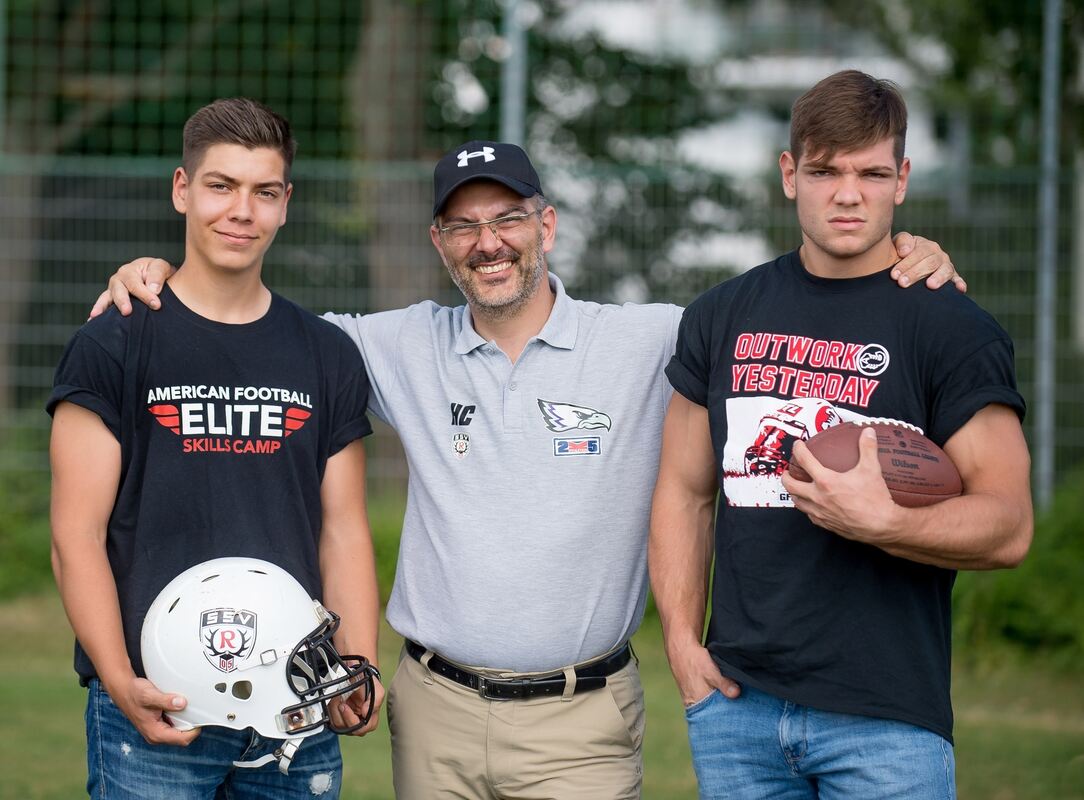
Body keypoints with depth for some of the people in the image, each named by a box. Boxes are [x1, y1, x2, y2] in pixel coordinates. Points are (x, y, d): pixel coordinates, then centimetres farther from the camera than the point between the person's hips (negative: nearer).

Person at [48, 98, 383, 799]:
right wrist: (122, 685, -16)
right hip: (156, 712, -3)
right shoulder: (113, 347, 1)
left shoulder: (328, 356, 11)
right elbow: (78, 537, -4)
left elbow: (343, 533, 10)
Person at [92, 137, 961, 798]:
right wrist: (161, 276, 3)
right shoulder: (406, 349, 8)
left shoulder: (647, 344, -1)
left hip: (578, 725, -3)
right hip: (434, 709, 3)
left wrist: (905, 262, -15)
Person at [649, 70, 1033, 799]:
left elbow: (1008, 527, -8)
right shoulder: (722, 316, 10)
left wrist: (879, 521, -23)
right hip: (737, 704, 4)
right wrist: (682, 642, 5)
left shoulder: (954, 329, -3)